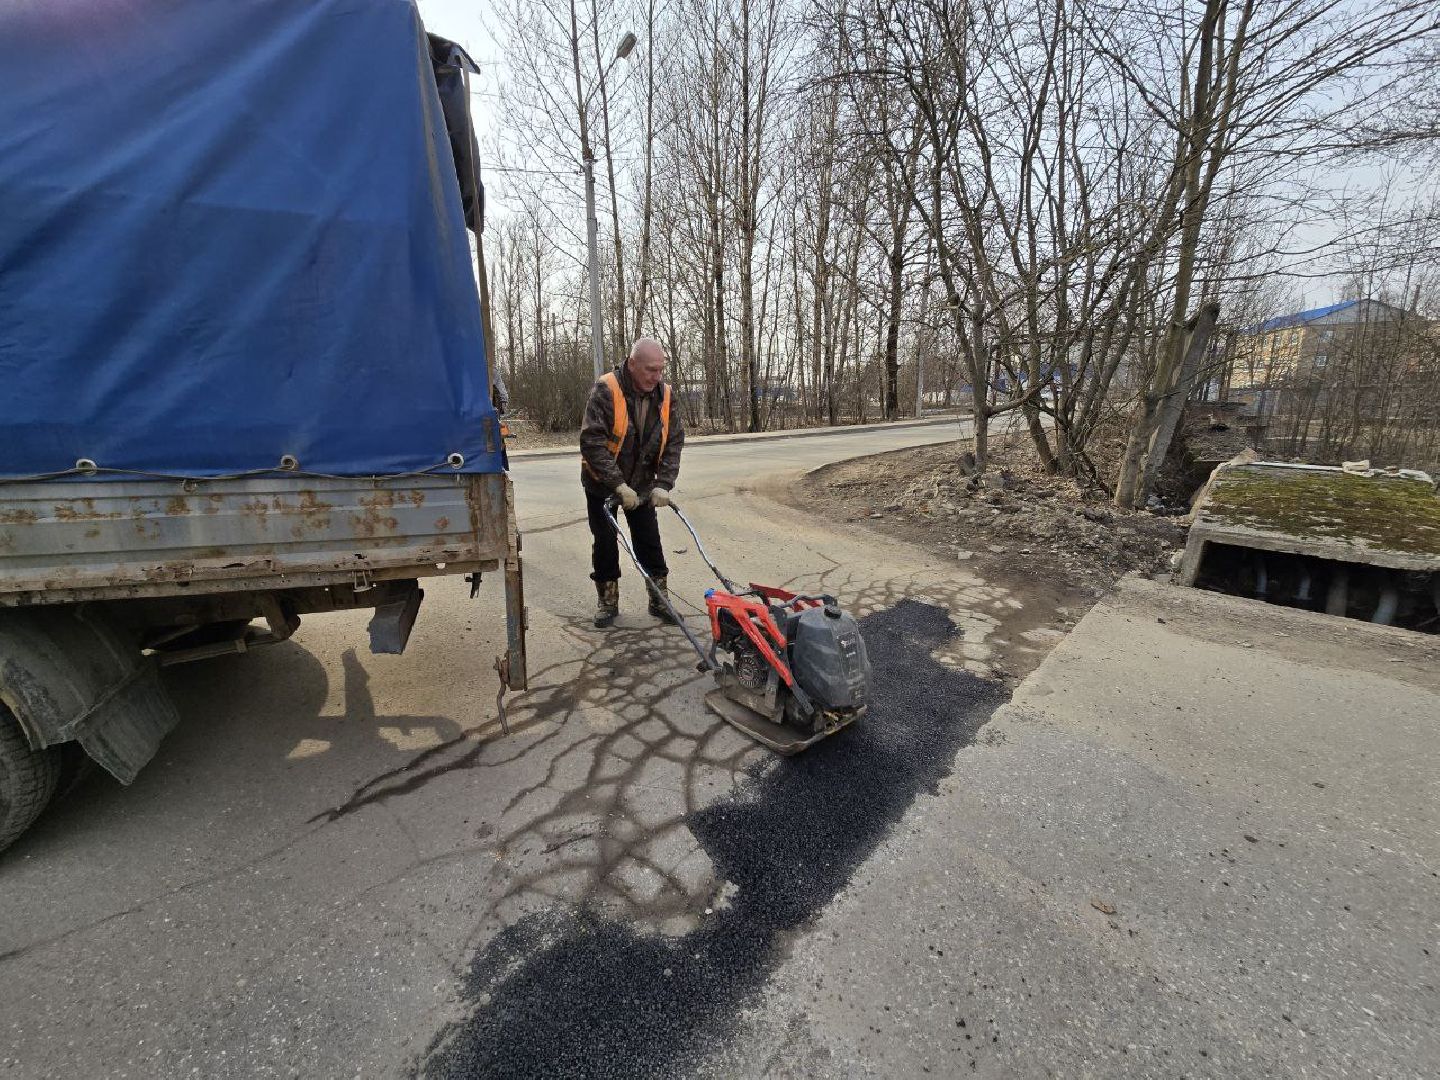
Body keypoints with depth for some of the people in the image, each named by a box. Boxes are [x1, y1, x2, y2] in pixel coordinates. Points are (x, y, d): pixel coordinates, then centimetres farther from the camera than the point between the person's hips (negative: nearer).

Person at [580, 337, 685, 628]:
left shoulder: (665, 395, -9)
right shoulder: (605, 390, -23)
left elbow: (674, 442, -8)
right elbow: (592, 441, -28)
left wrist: (663, 484, -19)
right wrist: (618, 485, -33)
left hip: (642, 484, 3)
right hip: (602, 483, -3)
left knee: (650, 542, 6)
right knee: (605, 543, 5)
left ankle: (659, 601, 18)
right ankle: (607, 602, 20)